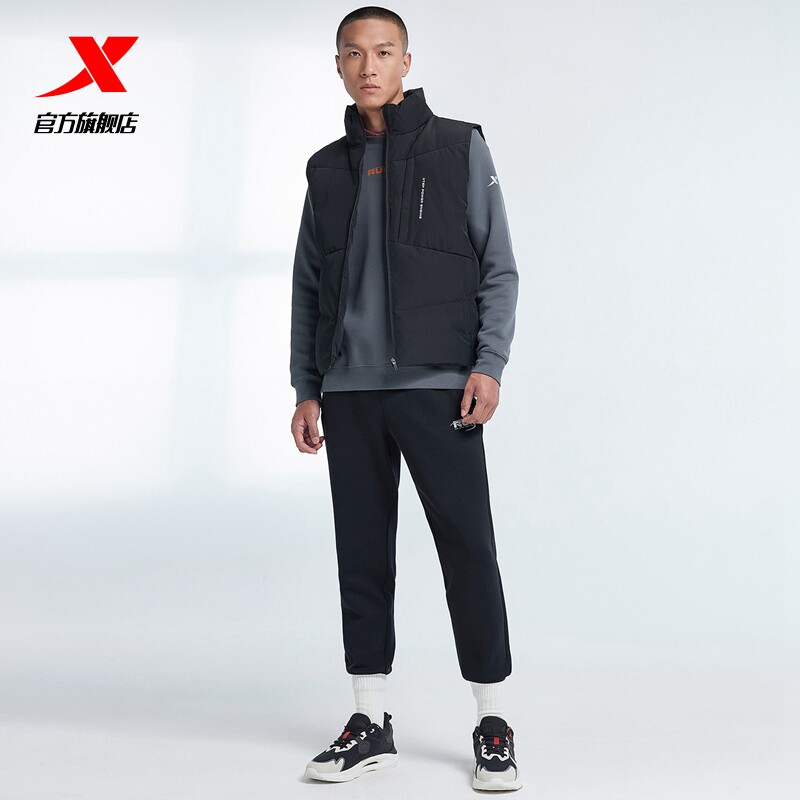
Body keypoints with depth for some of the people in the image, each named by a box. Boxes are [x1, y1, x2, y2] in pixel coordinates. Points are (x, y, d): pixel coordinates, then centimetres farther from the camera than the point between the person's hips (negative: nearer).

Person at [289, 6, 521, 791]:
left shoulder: (460, 148, 4)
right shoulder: (327, 168, 14)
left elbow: (498, 267, 1)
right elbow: (308, 285, 15)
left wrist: (490, 364, -10)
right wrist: (304, 389, 9)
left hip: (437, 383, -3)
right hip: (349, 391, 4)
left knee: (467, 547, -2)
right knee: (362, 552, 7)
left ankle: (493, 725, 10)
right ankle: (369, 723, 17)